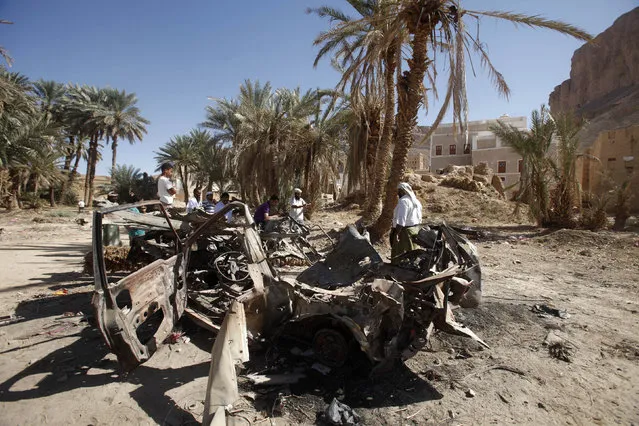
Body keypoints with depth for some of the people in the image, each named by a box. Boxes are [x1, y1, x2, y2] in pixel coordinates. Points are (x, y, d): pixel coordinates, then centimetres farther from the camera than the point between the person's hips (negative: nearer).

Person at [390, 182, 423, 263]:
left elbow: (401, 221, -24)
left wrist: (396, 234, -24)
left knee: (398, 255, -5)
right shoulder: (416, 201, 13)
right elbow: (419, 218, 17)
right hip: (415, 229, 10)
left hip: (405, 231, -10)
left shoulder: (403, 201, -16)